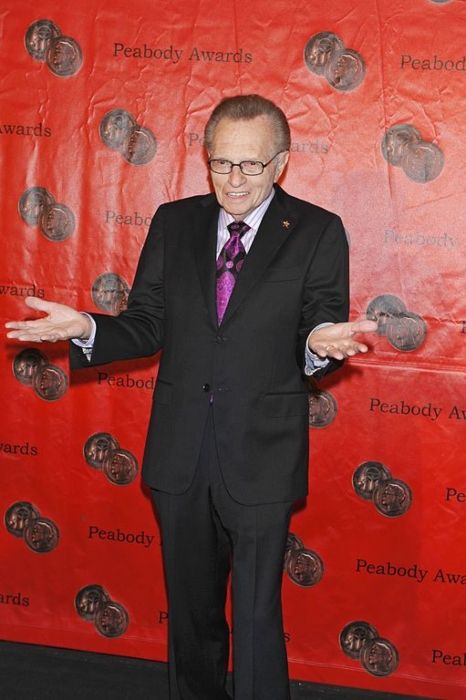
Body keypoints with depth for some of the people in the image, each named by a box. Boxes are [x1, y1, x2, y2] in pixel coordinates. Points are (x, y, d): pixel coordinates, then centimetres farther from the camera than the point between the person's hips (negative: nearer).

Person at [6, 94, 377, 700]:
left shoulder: (317, 232, -5)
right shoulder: (174, 223, 5)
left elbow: (321, 333, -7)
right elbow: (148, 326, 6)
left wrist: (320, 343, -31)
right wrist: (87, 328, -13)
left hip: (261, 457, -4)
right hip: (181, 454, 4)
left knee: (257, 617, 5)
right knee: (190, 609, 20)